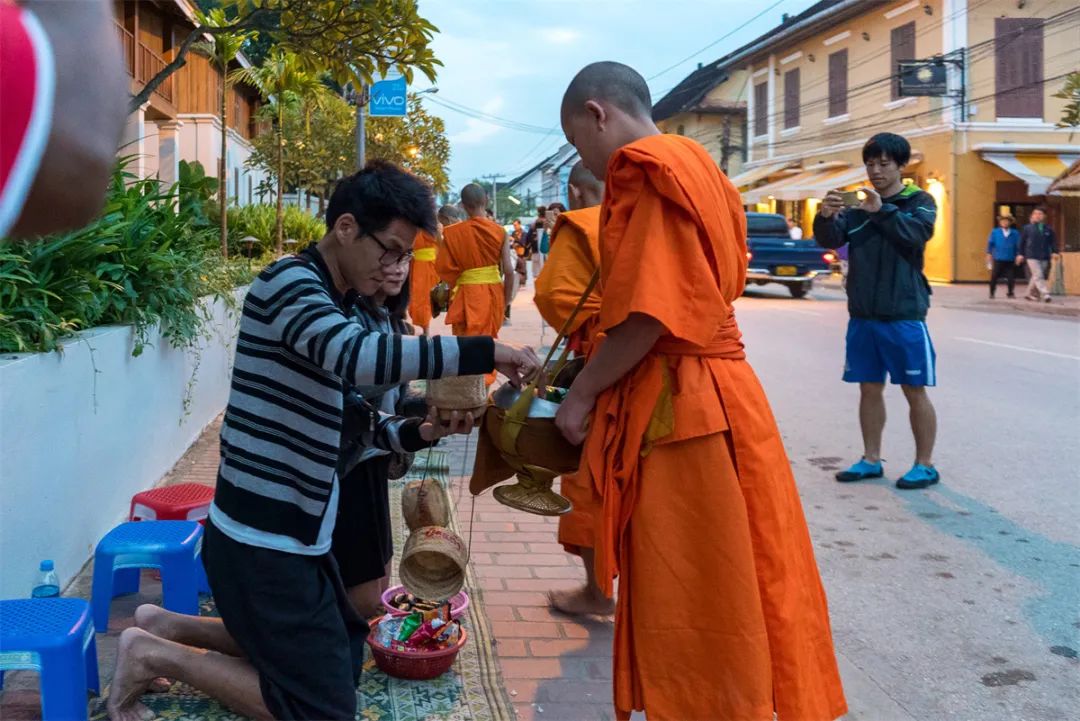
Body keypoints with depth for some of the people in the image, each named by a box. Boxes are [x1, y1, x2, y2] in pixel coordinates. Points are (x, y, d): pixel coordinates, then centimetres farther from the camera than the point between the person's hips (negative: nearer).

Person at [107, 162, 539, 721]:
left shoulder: (337, 306, 13)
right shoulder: (290, 282, -17)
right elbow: (361, 357, -38)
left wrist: (420, 431, -4)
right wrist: (486, 351, -32)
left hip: (294, 533, 10)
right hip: (262, 540, -10)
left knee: (343, 656, 23)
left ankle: (167, 625, 24)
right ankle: (154, 655, 6)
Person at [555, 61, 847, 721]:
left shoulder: (646, 169, -11)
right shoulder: (689, 166, 18)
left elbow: (651, 312, -20)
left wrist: (582, 394, -9)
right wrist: (600, 384, 15)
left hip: (679, 409, -9)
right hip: (706, 396, 9)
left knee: (692, 599, 1)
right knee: (710, 589, 17)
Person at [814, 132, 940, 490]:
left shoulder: (919, 202, 0)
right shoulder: (856, 206, 9)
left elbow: (916, 234, -19)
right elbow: (830, 240, -5)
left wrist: (882, 210, -33)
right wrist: (825, 217, -26)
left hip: (904, 315, -4)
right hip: (863, 315, 4)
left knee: (915, 391, 2)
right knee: (869, 388, 11)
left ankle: (925, 465, 12)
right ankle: (871, 460, 21)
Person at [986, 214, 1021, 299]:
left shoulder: (1015, 233, 3)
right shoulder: (995, 232, 3)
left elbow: (1018, 245, 5)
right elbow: (990, 243, 4)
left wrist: (1018, 255, 0)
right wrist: (989, 253, -1)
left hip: (1010, 260, 0)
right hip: (998, 259, 0)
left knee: (1011, 278, 0)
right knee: (994, 277, 2)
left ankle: (1010, 293, 15)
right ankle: (992, 293, 17)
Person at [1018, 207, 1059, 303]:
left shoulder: (1048, 229, 7)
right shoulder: (1027, 228, 2)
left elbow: (1053, 242, 9)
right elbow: (1022, 242, 6)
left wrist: (1054, 252, -5)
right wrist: (1021, 254, 2)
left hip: (1044, 257, 3)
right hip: (1032, 257, -3)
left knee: (1036, 277, 8)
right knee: (1038, 276, -13)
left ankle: (1031, 294, 22)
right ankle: (1045, 294, -16)